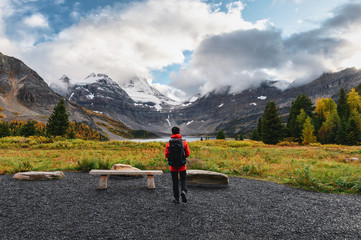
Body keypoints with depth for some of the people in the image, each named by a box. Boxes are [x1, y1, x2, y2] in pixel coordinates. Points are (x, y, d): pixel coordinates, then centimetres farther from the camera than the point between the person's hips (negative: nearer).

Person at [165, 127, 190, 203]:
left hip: (173, 166, 0)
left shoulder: (169, 143, -7)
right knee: (183, 180, 16)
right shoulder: (184, 142, -7)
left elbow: (166, 155, -6)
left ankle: (176, 198, 17)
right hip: (182, 166, 0)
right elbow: (188, 154, -3)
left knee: (175, 182, 13)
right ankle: (183, 191, -10)